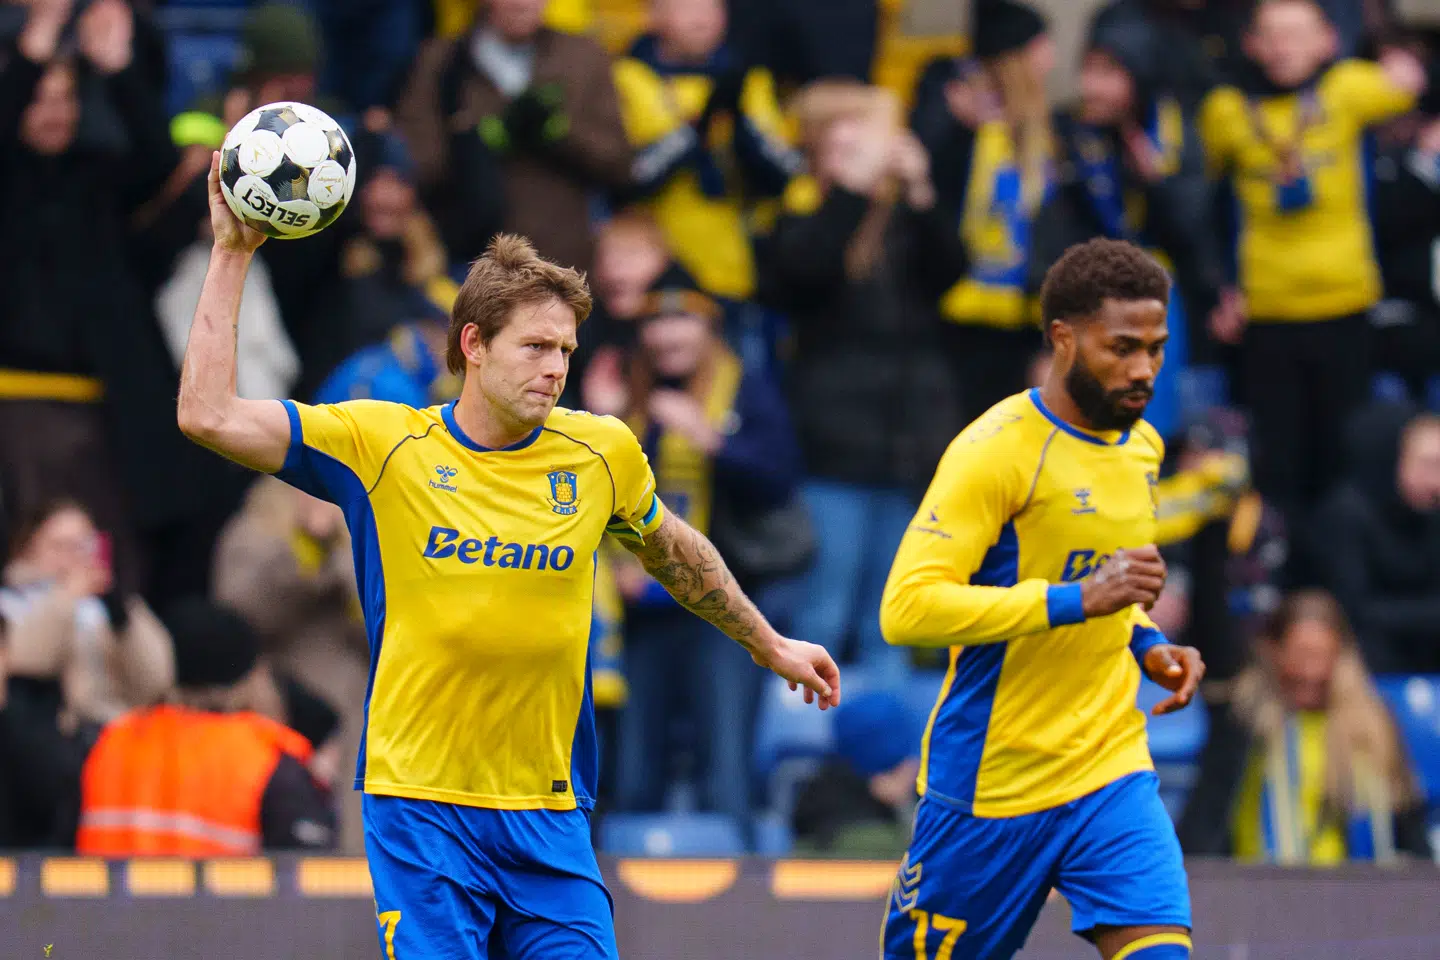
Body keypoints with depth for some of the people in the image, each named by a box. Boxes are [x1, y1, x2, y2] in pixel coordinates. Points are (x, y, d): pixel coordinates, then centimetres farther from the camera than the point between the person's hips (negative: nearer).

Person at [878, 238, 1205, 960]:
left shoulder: (1142, 446, 10)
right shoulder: (997, 450, -16)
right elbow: (906, 609, -25)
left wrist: (1146, 643, 8)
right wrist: (1079, 599, -30)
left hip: (1113, 772, 6)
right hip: (990, 785, -6)